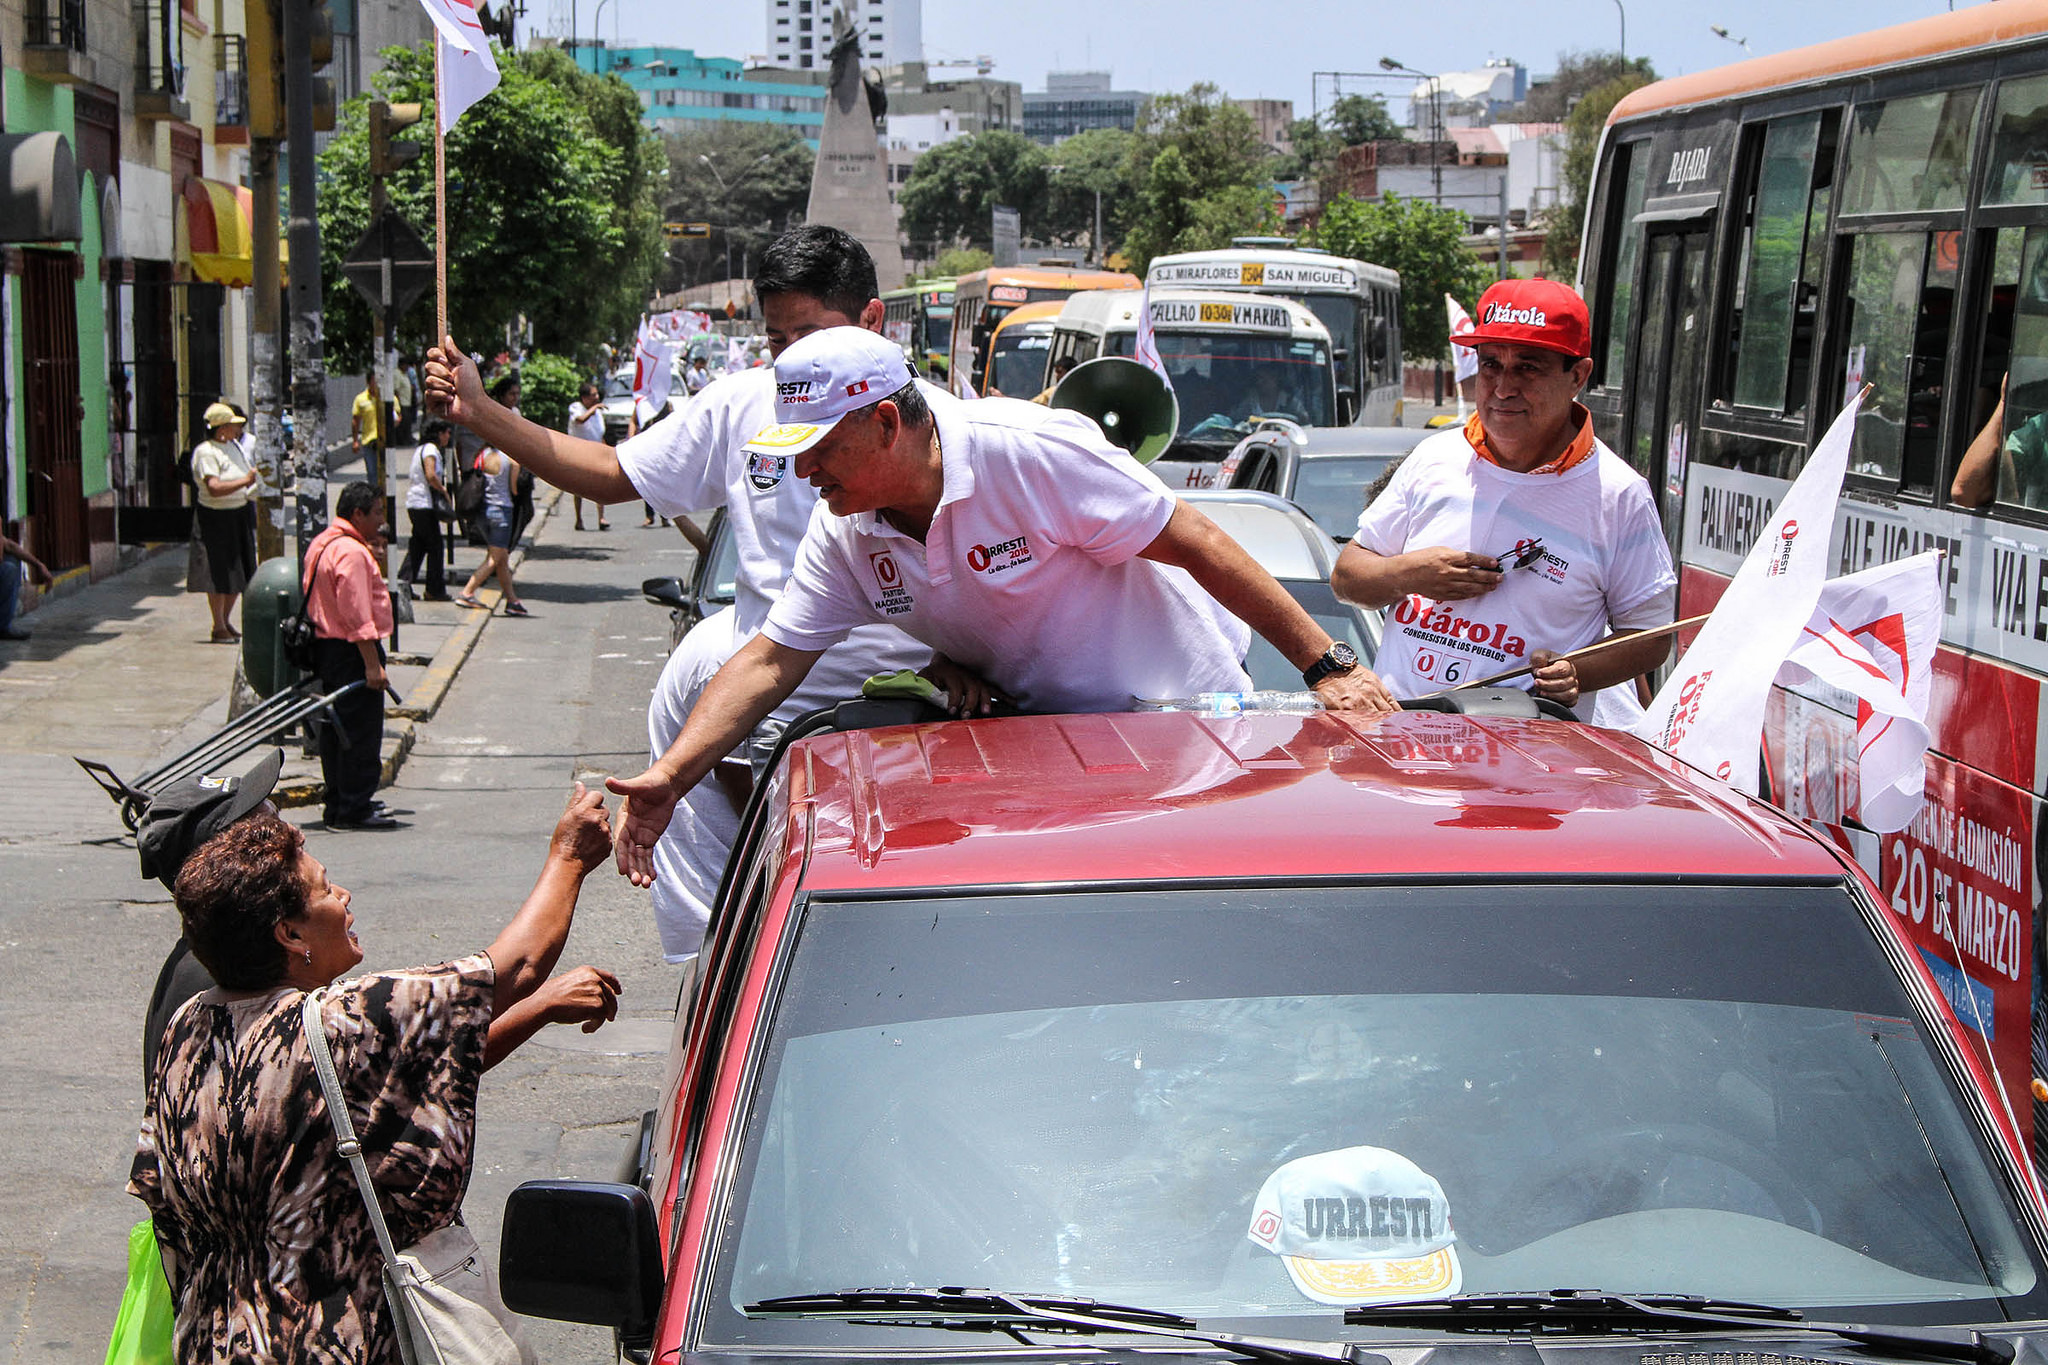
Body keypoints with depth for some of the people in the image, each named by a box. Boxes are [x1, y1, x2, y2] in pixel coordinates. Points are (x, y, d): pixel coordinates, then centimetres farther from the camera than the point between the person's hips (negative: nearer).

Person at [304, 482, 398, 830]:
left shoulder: (321, 544, 15)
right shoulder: (351, 553, -18)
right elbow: (357, 614, -23)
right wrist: (373, 665, -24)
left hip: (326, 646, 11)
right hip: (350, 653, -11)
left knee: (337, 730, 15)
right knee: (361, 732, -6)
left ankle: (337, 805, 22)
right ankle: (354, 810, -3)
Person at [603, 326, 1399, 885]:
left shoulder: (1028, 453, -25)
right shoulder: (844, 538, -4)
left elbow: (1199, 546, -23)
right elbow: (768, 662, -2)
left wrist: (1328, 667, -25)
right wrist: (670, 776, -17)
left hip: (1181, 709, -6)